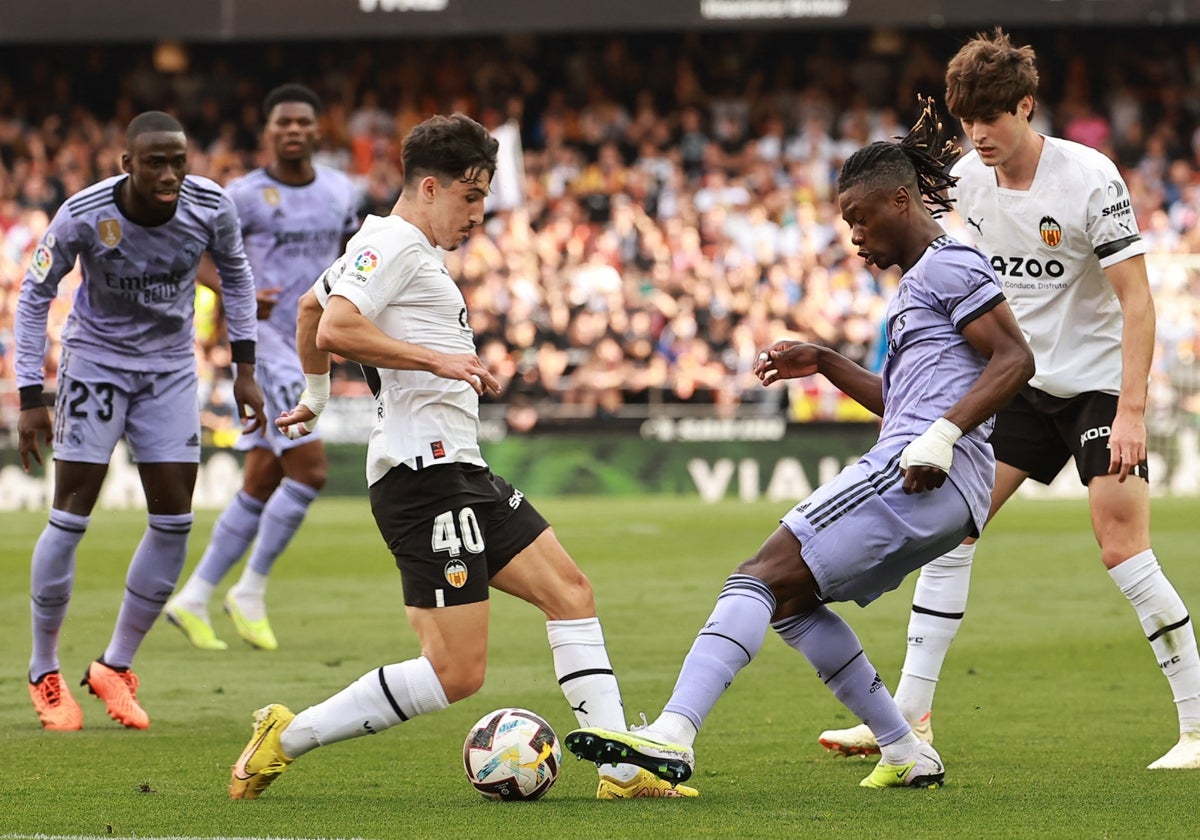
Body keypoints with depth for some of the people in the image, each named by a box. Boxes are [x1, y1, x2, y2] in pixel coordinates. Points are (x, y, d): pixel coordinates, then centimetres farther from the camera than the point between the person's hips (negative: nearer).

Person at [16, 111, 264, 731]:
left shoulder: (210, 208, -16)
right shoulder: (83, 215, -24)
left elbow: (235, 274, 5)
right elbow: (34, 296, -11)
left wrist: (244, 366, 4)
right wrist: (30, 396, -14)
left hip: (170, 368, 3)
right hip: (96, 359, -3)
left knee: (174, 521, -3)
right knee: (70, 517, -8)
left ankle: (115, 667, 12)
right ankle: (45, 674, 8)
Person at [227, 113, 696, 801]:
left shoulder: (409, 251, 22)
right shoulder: (393, 245, -9)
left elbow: (311, 306, 37)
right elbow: (333, 330, -24)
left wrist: (315, 397, 49)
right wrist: (437, 360, -23)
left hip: (460, 470, 11)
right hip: (426, 469, -11)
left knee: (570, 591, 9)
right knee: (457, 673, -14)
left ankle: (622, 769, 8)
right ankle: (287, 738, -6)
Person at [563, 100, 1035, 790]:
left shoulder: (950, 265, -3)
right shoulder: (919, 281, 27)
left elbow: (1016, 359, -14)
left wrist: (943, 436, -24)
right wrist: (825, 364, 24)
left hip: (921, 477, -10)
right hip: (944, 498, 10)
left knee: (760, 577, -17)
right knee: (789, 599, 16)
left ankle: (672, 738, -31)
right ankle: (909, 756, 13)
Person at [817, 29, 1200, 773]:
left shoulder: (1089, 179, -20)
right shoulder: (968, 180, -2)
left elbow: (1136, 299, -20)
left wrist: (1131, 409, -26)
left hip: (1100, 382, -6)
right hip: (1020, 381, 6)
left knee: (1123, 549, -15)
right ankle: (910, 717, 7)